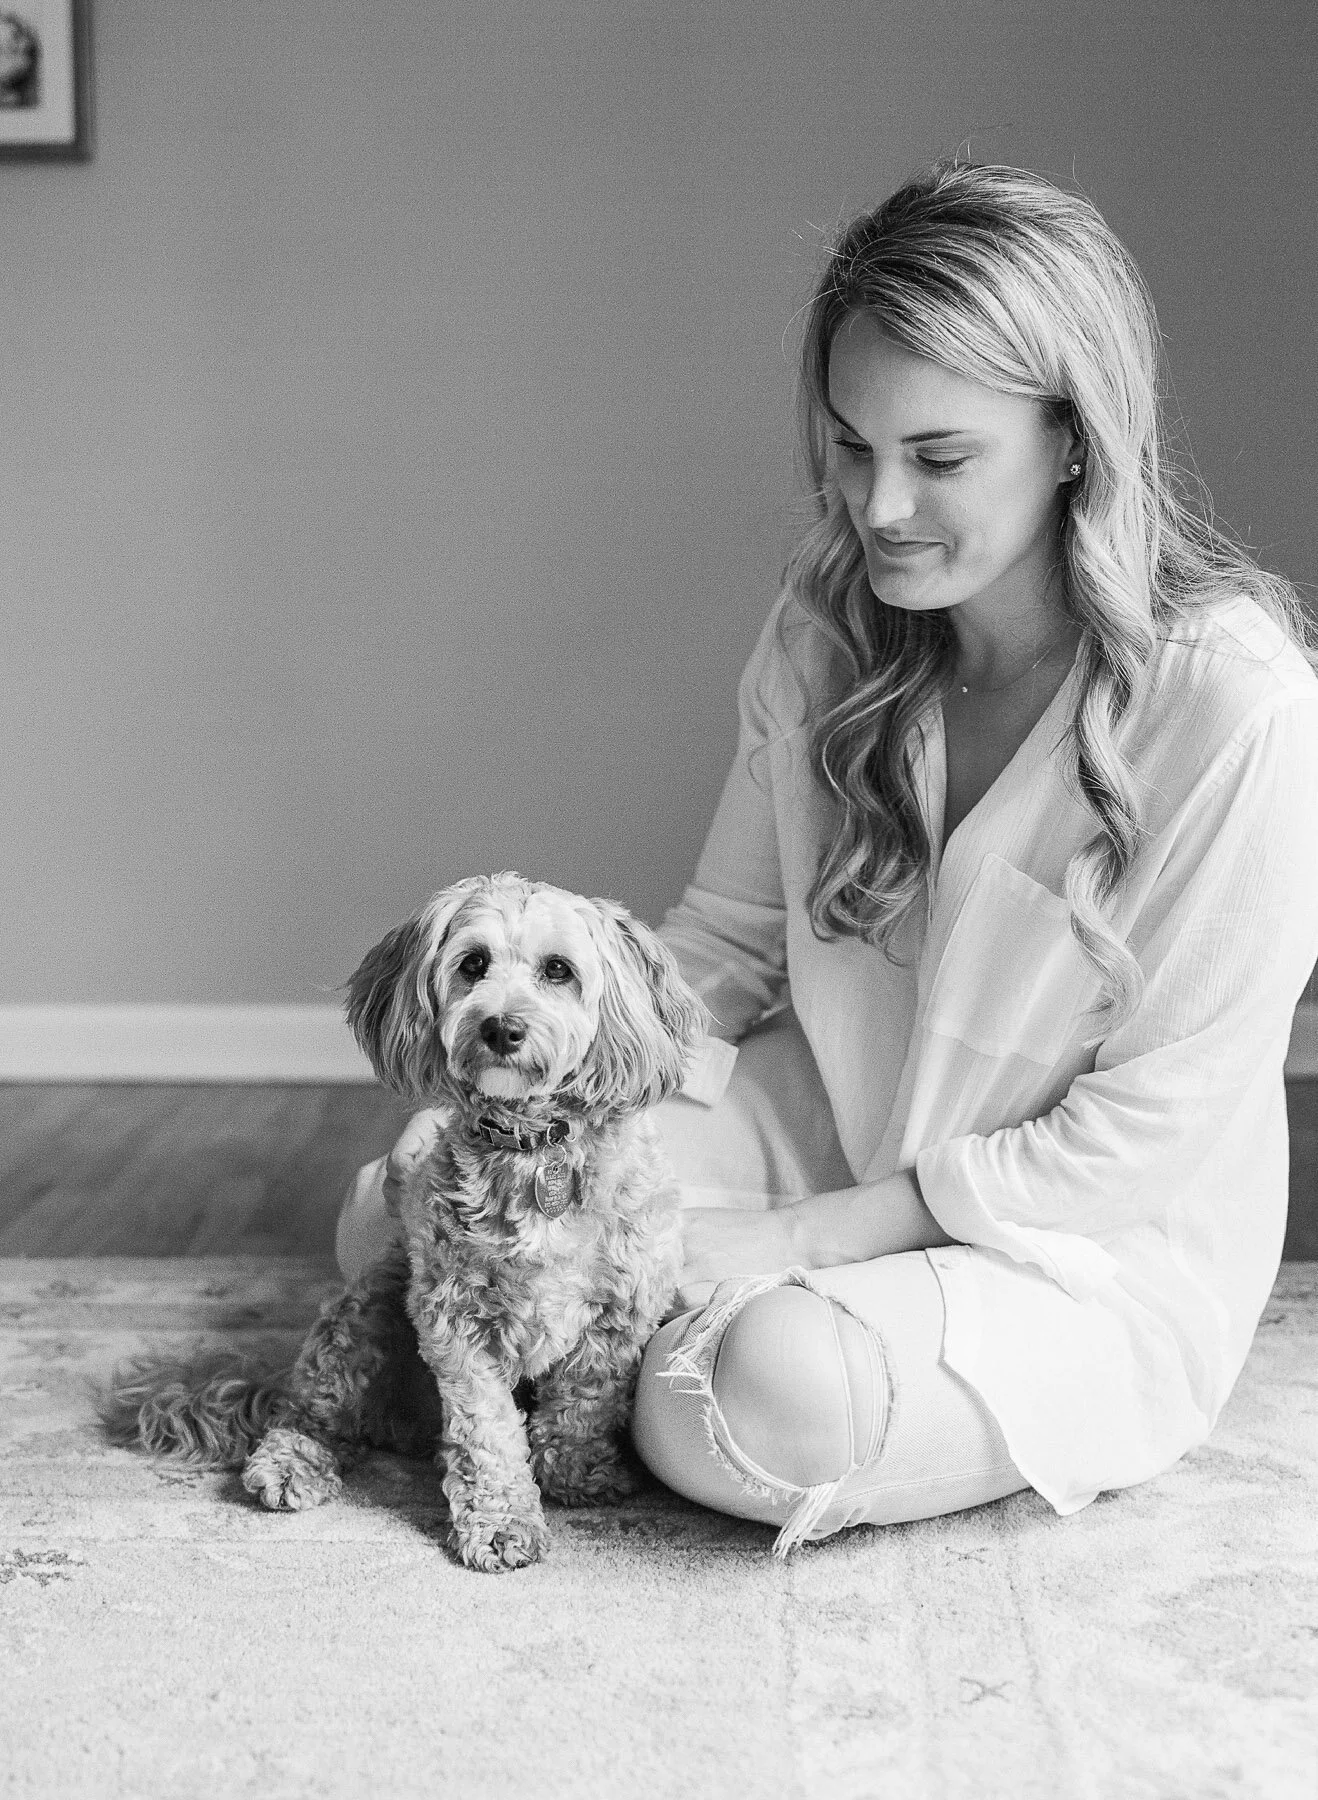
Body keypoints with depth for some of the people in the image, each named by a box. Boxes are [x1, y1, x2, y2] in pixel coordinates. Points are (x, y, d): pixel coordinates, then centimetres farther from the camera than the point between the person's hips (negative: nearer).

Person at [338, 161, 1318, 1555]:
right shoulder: (830, 628, -4)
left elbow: (1144, 1134, -18)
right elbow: (725, 938, 6)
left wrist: (802, 1237, -19)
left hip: (1091, 1251, -5)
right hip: (822, 1123, 5)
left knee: (779, 1395, -35)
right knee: (401, 1218, -11)